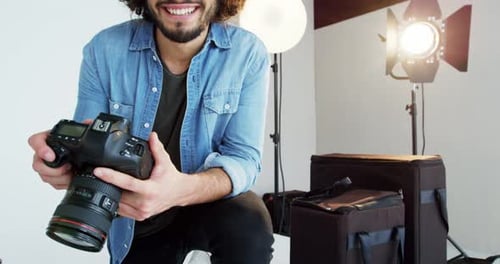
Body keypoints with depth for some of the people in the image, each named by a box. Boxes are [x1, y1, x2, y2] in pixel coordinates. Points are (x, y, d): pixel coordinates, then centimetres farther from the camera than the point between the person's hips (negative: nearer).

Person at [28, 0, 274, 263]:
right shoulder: (104, 50, -17)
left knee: (249, 228, -31)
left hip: (212, 203, -1)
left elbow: (244, 159, -22)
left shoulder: (248, 53, -19)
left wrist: (183, 189, -43)